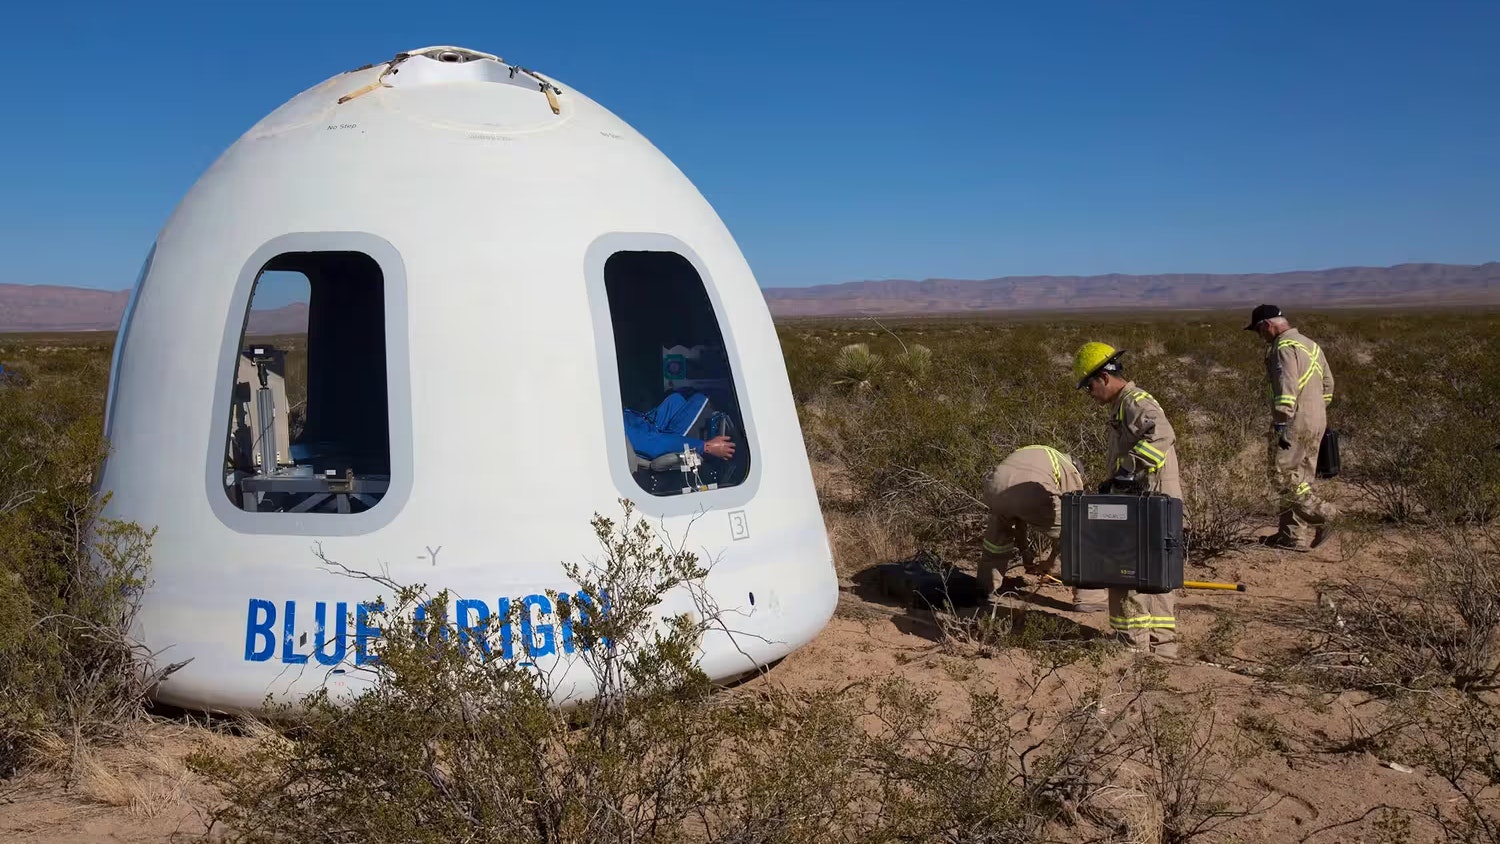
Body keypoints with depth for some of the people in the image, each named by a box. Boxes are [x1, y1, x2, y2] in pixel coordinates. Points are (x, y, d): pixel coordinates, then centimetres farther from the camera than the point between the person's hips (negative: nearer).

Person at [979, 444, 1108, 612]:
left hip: (995, 490, 5)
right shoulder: (1071, 472, 28)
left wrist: (1024, 554, 50)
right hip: (1033, 496, -5)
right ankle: (1087, 598, 16)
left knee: (1000, 527, 38)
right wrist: (1051, 561, 40)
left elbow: (1018, 516, 44)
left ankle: (986, 586, 43)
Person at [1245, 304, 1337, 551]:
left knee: (1281, 475, -3)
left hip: (1296, 422, -9)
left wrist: (1281, 424, -25)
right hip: (1316, 422, 9)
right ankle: (1293, 536, 13)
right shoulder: (1310, 344, 18)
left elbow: (1286, 387, -23)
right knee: (1300, 478, 10)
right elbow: (1328, 383, 22)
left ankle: (1321, 514, -8)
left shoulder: (1284, 347, -12)